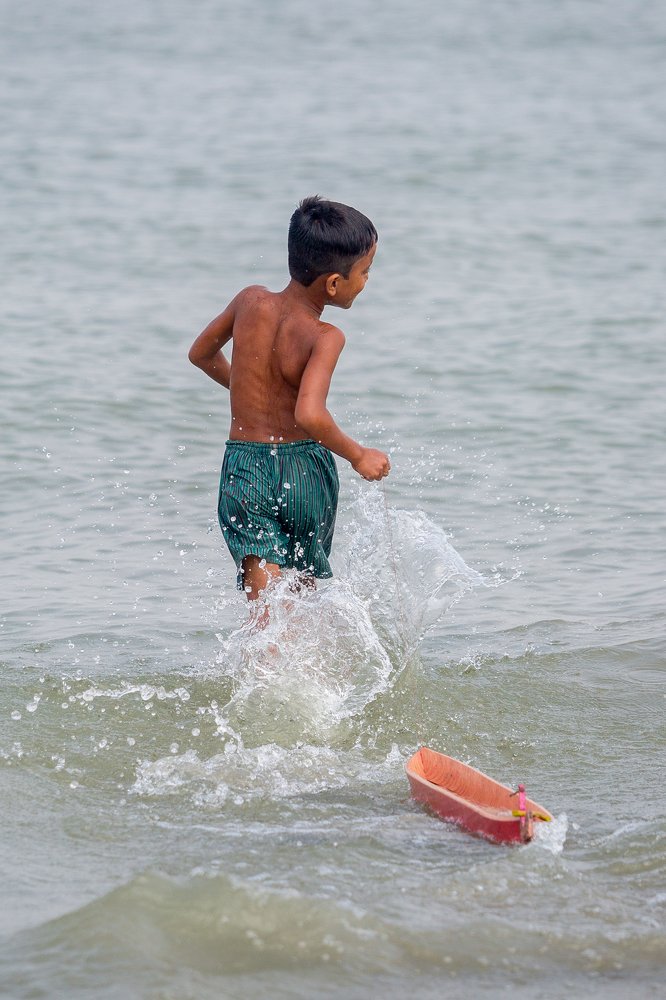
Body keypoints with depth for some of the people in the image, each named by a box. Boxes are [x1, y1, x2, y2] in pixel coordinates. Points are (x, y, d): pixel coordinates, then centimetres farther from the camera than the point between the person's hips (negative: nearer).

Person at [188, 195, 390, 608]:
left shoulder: (251, 301, -1)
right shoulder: (325, 338, -16)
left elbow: (201, 354, 17)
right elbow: (310, 415, -31)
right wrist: (358, 455, -15)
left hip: (244, 470, 3)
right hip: (307, 473, -3)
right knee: (305, 580, 23)